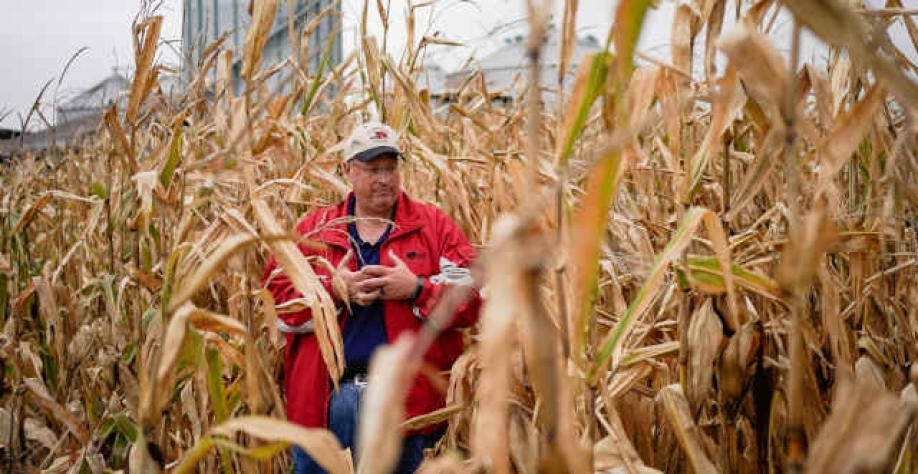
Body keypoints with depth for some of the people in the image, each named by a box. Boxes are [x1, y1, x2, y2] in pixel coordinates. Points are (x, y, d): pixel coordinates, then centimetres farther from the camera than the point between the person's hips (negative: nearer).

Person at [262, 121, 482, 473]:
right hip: (324, 395, 1)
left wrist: (416, 289, -17)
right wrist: (333, 289, -14)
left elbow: (473, 294, -3)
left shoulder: (434, 225, 5)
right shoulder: (314, 229, 9)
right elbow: (277, 295, 1)